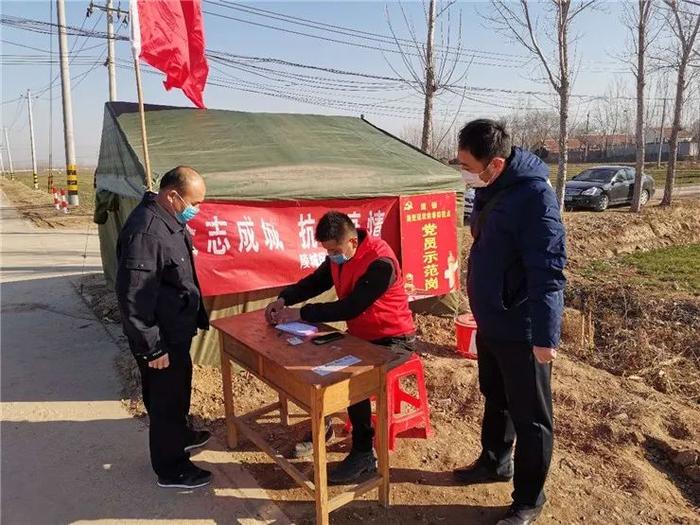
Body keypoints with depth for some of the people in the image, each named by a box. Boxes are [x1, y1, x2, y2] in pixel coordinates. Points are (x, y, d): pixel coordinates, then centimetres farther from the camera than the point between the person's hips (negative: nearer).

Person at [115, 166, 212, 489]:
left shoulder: (170, 221, 4)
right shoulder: (145, 232, -28)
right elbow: (133, 297, -27)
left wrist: (196, 316, 20)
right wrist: (153, 348, -22)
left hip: (177, 330, 9)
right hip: (162, 338, -9)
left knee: (179, 389, 27)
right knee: (165, 398, 8)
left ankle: (179, 435, 50)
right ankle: (170, 469, 27)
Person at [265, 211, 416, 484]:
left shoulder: (381, 263, -29)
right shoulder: (339, 256, -4)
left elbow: (350, 307, -33)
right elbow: (314, 282, 5)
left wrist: (301, 314, -32)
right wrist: (284, 299, -13)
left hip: (393, 339, -8)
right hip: (359, 334, 8)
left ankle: (364, 453, -9)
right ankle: (322, 424, 20)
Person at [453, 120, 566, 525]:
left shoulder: (534, 195, -23)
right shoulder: (489, 188, 4)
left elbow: (548, 271, -26)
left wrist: (546, 335, -26)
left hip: (522, 331, -8)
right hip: (491, 322, 9)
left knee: (530, 417, 9)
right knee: (495, 399, 25)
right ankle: (494, 462, 47)